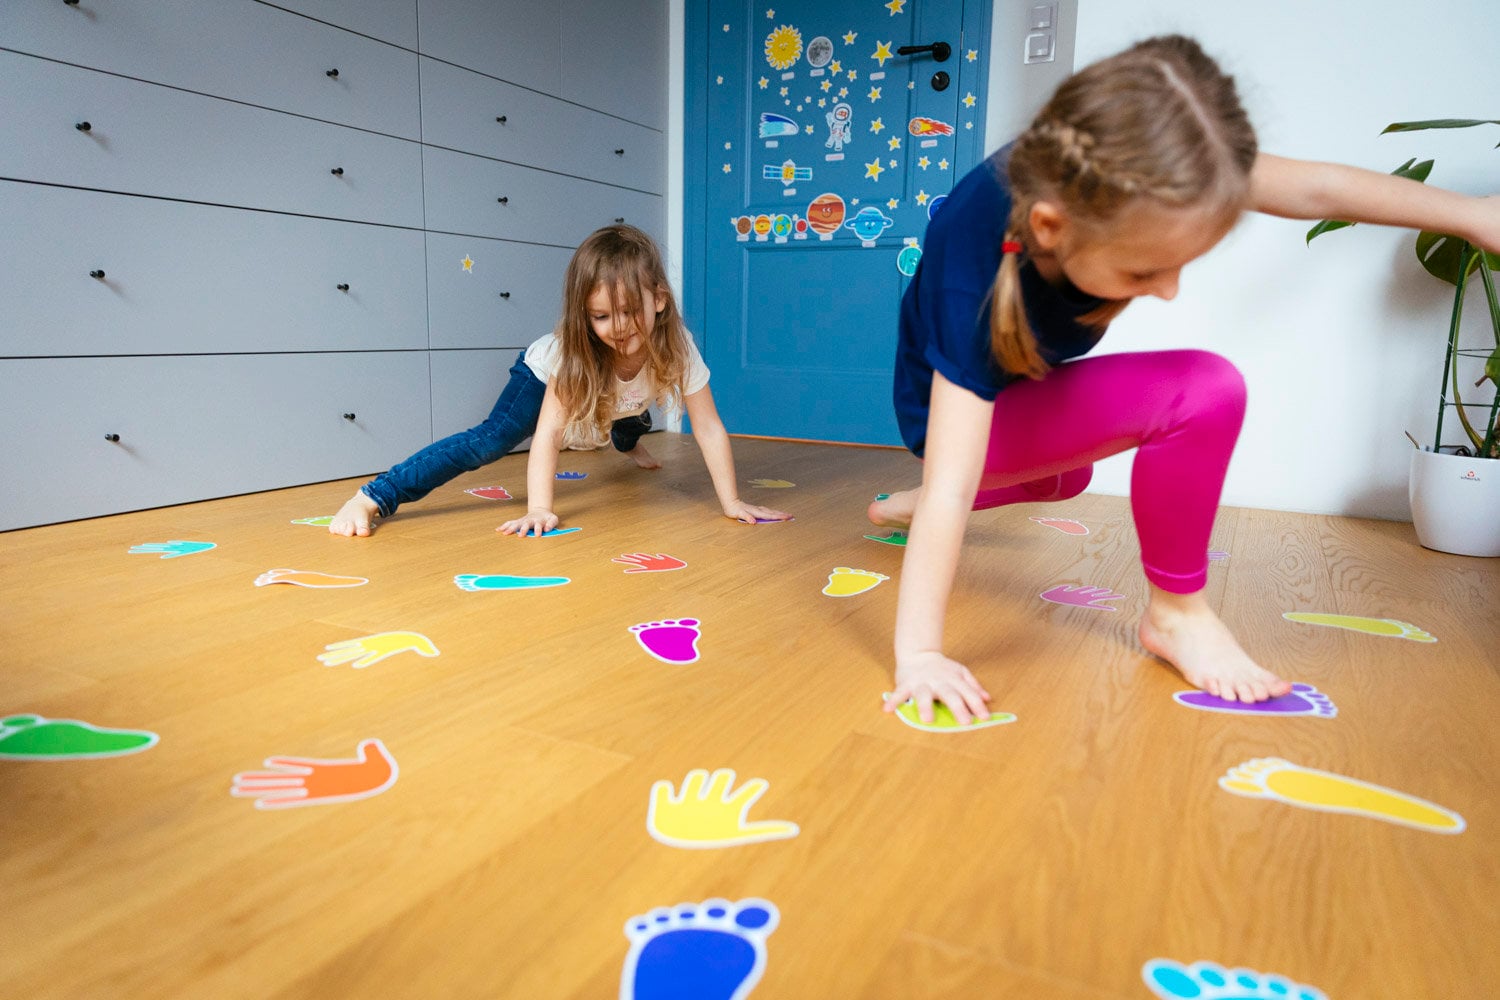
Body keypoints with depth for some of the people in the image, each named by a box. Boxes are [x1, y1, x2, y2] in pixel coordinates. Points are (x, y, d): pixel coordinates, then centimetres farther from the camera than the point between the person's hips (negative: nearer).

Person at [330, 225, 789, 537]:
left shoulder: (677, 346, -37)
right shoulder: (570, 351, -41)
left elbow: (709, 428, -32)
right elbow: (548, 433, -43)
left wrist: (732, 502, -33)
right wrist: (539, 509, -53)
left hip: (619, 405, 5)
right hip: (544, 375, -4)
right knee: (491, 441, -28)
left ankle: (627, 445, 75)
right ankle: (370, 498, -32)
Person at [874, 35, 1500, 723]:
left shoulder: (1120, 179, -26)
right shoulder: (974, 262, -40)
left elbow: (1316, 190, -11)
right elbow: (951, 484, -41)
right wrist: (918, 653, -40)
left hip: (1022, 389, 7)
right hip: (959, 417, -7)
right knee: (1203, 393, -28)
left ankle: (910, 507, 48)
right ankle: (1176, 613, -10)